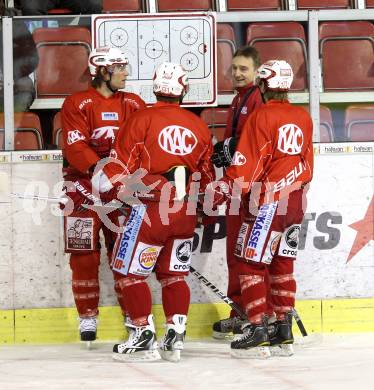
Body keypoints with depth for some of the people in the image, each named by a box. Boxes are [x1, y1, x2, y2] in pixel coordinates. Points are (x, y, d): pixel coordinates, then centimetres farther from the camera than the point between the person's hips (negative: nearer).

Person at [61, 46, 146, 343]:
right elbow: (76, 148, -13)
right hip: (84, 186, -3)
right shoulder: (77, 104, -4)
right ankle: (88, 318, 10)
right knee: (85, 253, 0)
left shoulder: (133, 104, 8)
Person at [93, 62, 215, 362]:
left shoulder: (141, 120, -7)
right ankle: (175, 336, 10)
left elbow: (119, 167, -6)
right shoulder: (199, 126, 8)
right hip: (186, 213, 5)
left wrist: (102, 189, 11)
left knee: (130, 272, 5)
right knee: (173, 274, 16)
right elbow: (207, 176, 17)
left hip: (151, 209, -5)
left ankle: (144, 337, 2)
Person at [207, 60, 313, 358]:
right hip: (295, 203, 7)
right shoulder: (303, 118, 9)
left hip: (268, 201, -7)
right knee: (283, 265, 14)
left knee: (251, 264, -2)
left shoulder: (261, 116, -12)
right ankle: (284, 332, 14)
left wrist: (223, 189, -9)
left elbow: (247, 162, -15)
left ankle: (258, 330, -9)